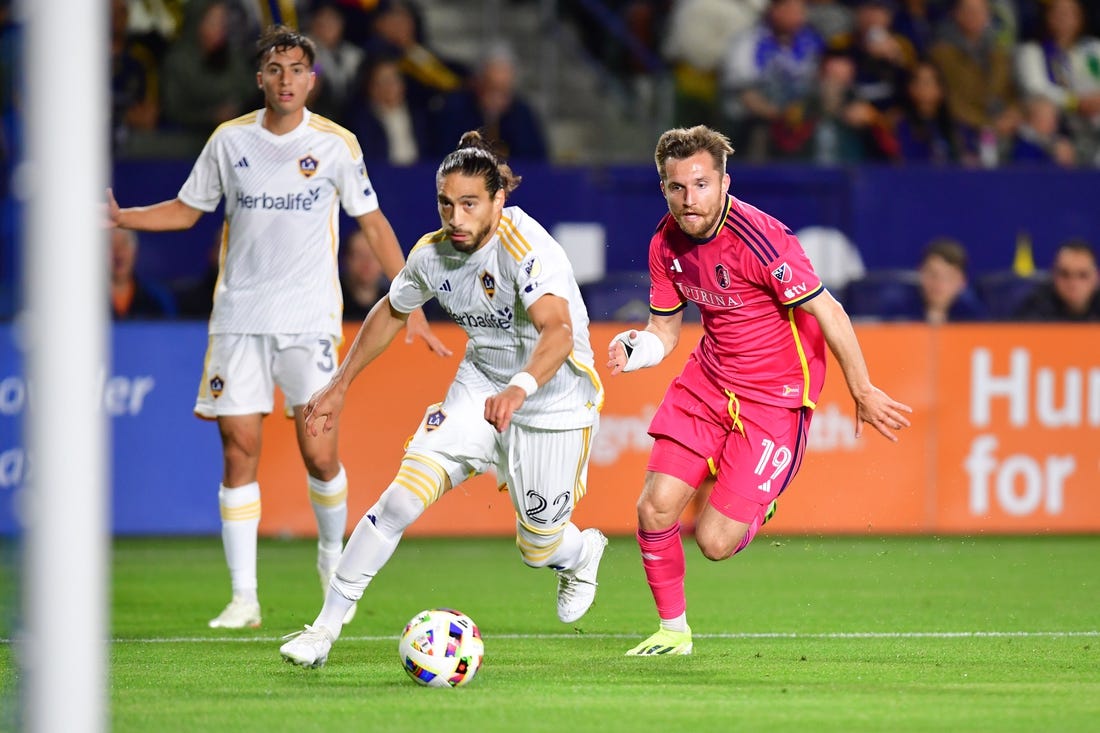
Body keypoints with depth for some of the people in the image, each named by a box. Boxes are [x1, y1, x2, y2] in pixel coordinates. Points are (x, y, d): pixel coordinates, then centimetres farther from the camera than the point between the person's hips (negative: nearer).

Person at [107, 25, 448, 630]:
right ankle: (243, 597, 1)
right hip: (238, 318, 2)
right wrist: (120, 218, 1)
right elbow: (187, 210, 16)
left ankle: (333, 558, 21)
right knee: (239, 452, -3)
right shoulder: (230, 140, 4)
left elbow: (373, 223, 6)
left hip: (309, 319, -2)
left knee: (319, 454, -9)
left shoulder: (336, 144, -1)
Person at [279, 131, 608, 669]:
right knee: (404, 495, -16)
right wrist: (340, 386, 13)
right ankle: (326, 628, -11)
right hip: (478, 388, 4)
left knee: (539, 549, 6)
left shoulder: (528, 250, -28)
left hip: (555, 403, -4)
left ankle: (583, 554, 46)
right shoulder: (432, 253, -9)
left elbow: (559, 331, -45)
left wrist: (520, 388, -63)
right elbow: (391, 311, 13)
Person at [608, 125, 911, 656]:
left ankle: (757, 505, 28)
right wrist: (631, 349, -16)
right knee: (655, 509, -6)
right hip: (707, 380, 6)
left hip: (775, 396, -6)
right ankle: (672, 630, 17)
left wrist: (862, 393, -14)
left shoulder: (758, 239, -26)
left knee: (715, 542, -10)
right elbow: (664, 332, 7)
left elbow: (827, 311, -19)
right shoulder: (666, 244, -4)